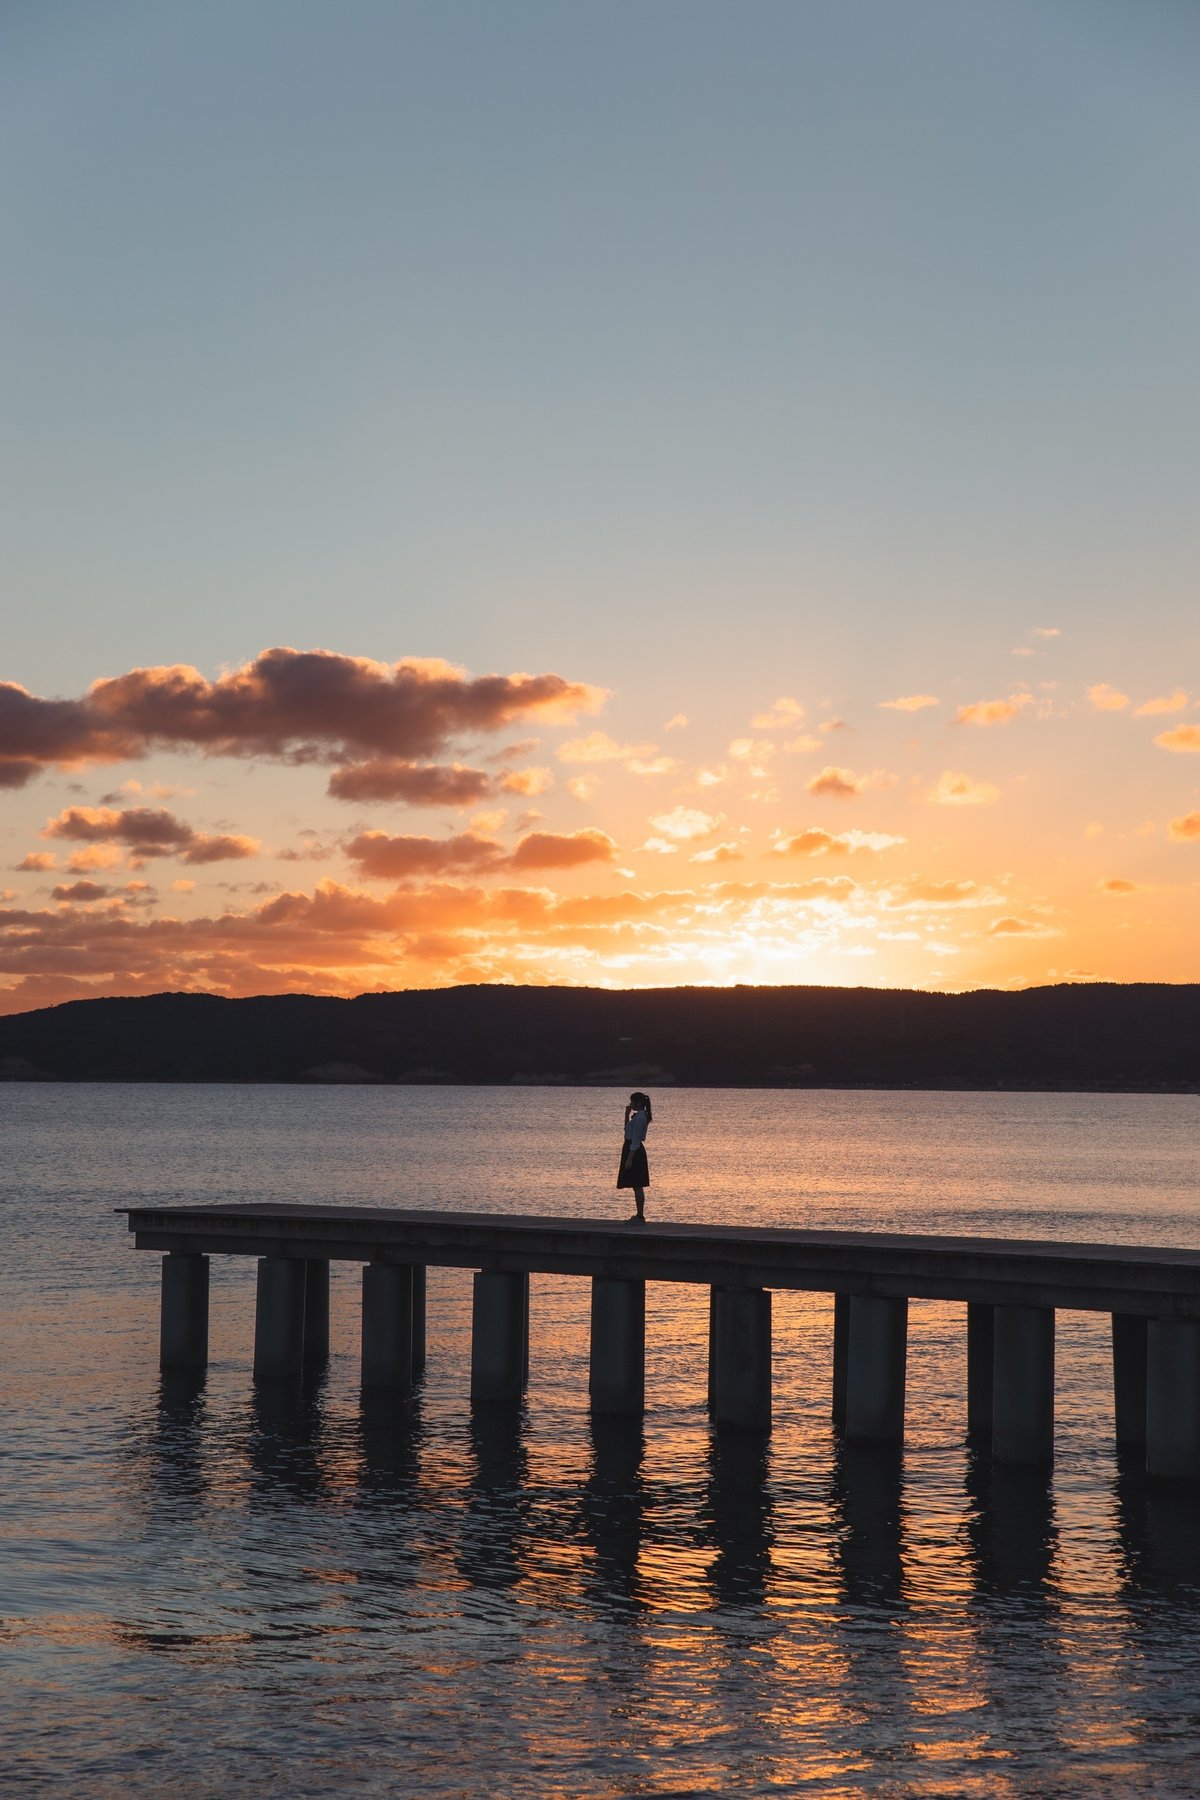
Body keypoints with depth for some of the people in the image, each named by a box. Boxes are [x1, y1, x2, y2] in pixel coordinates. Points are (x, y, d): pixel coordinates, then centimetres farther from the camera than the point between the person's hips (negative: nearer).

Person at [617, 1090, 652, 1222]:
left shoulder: (639, 1117, -17)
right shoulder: (640, 1116, 13)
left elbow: (635, 1140, -21)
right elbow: (627, 1130, 27)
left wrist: (629, 1159, -21)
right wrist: (627, 1114, 17)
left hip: (634, 1151, -11)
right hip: (636, 1151, 11)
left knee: (637, 1186, -7)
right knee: (637, 1186, 13)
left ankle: (640, 1216, -6)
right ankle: (639, 1215, 17)